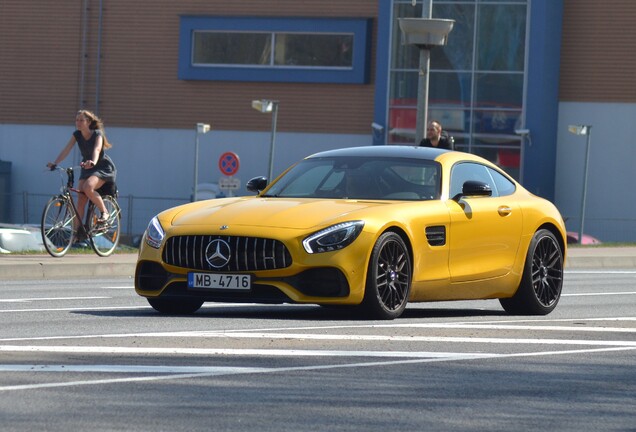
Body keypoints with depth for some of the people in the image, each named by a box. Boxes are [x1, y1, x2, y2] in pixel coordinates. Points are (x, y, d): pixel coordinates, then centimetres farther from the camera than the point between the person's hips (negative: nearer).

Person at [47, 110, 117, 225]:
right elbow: (66, 150, -16)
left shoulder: (97, 134, -20)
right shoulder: (77, 135, -5)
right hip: (87, 168, 6)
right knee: (80, 201, -7)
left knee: (88, 187, -33)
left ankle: (104, 213, -13)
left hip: (104, 167, -6)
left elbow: (97, 149, -40)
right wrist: (55, 163, -31)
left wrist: (93, 162, -61)